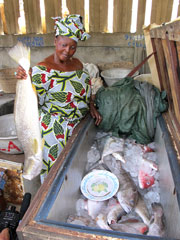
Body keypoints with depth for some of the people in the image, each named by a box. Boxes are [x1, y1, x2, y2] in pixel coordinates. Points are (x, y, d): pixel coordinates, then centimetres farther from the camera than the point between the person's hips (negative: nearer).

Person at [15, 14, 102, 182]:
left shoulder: (77, 63, 4)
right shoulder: (42, 70, -16)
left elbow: (84, 88, 15)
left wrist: (91, 106, 1)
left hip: (78, 123, 6)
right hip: (55, 128, -6)